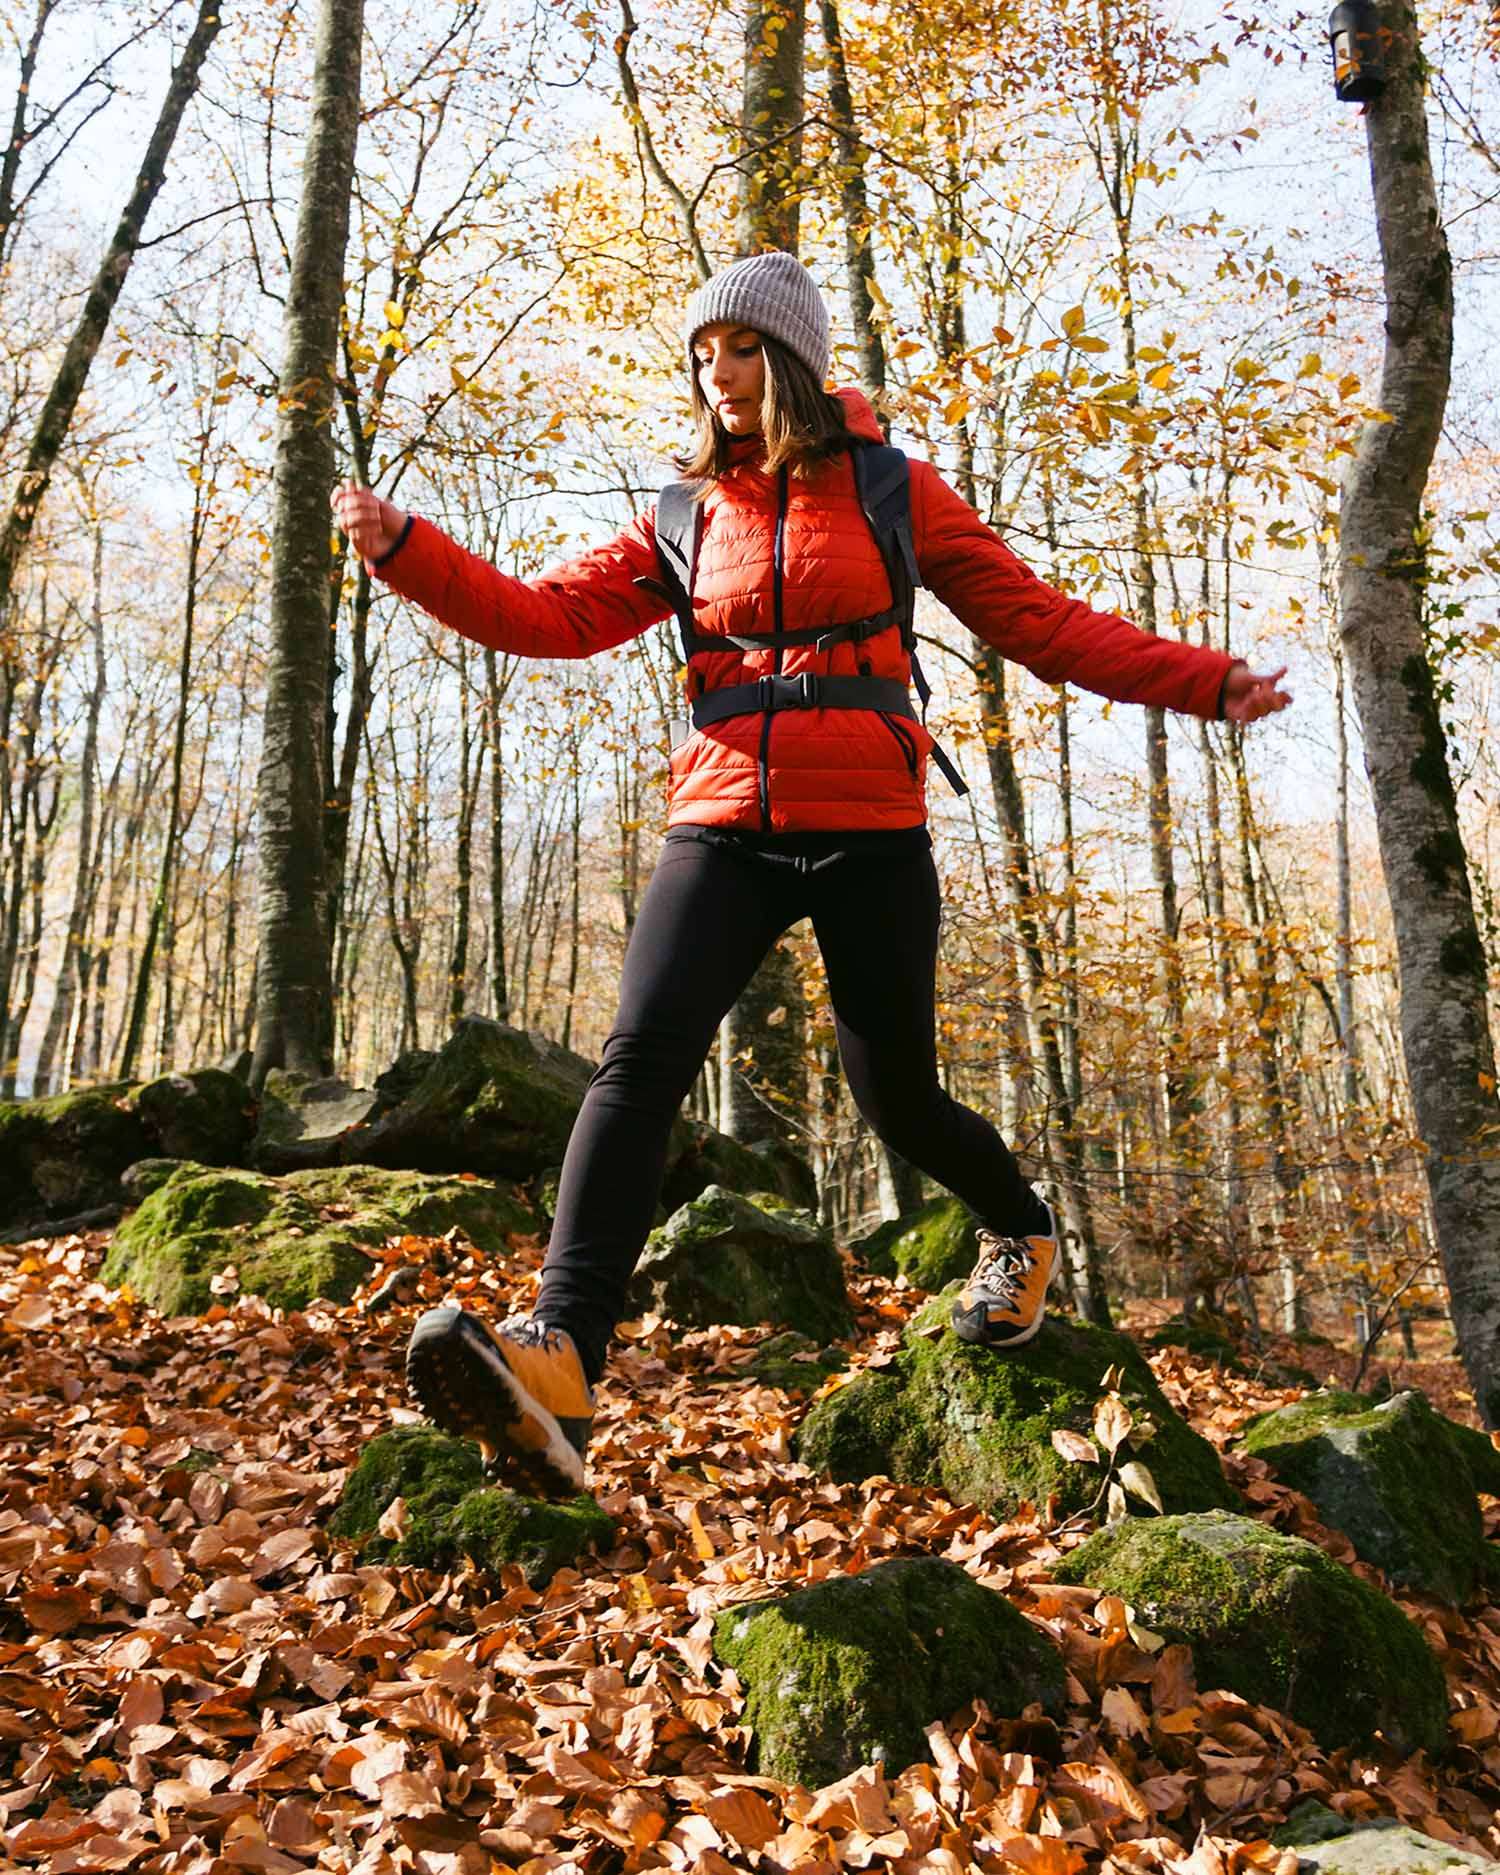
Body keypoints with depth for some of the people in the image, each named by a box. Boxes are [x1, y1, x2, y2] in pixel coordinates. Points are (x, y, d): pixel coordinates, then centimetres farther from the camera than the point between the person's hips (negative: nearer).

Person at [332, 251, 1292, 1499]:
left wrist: (1204, 683, 0)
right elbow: (551, 614, 7)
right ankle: (560, 1360, -28)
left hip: (867, 832, -2)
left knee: (899, 1100, 5)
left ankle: (1022, 1231, 37)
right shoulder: (686, 522, 15)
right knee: (642, 1056, -20)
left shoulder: (891, 491, 8)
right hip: (727, 829, 2)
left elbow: (1038, 621, 7)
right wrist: (407, 550, -5)